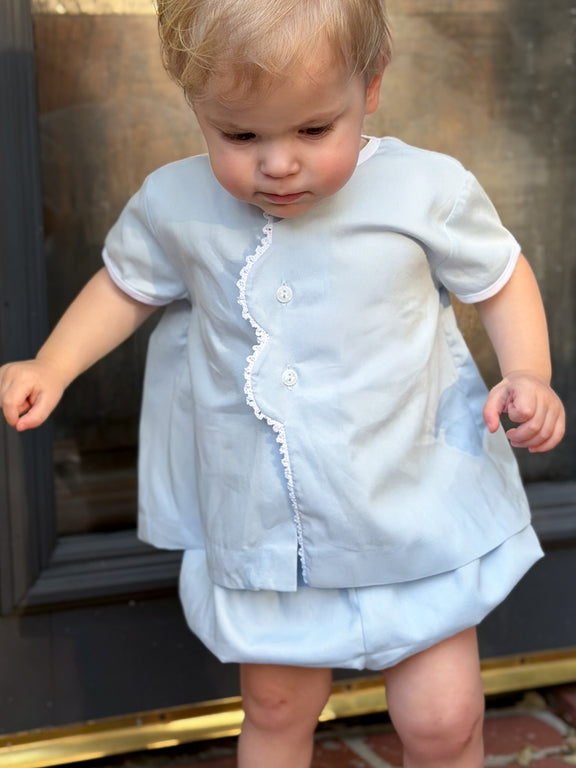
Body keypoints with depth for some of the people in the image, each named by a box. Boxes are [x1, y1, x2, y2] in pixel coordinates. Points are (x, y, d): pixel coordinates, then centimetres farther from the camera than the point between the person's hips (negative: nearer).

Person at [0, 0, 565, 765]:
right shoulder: (173, 205, -8)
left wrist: (529, 376, -13)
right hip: (260, 528, 2)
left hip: (416, 518, -2)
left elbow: (501, 275, 3)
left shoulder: (428, 191, -14)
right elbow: (126, 284, 12)